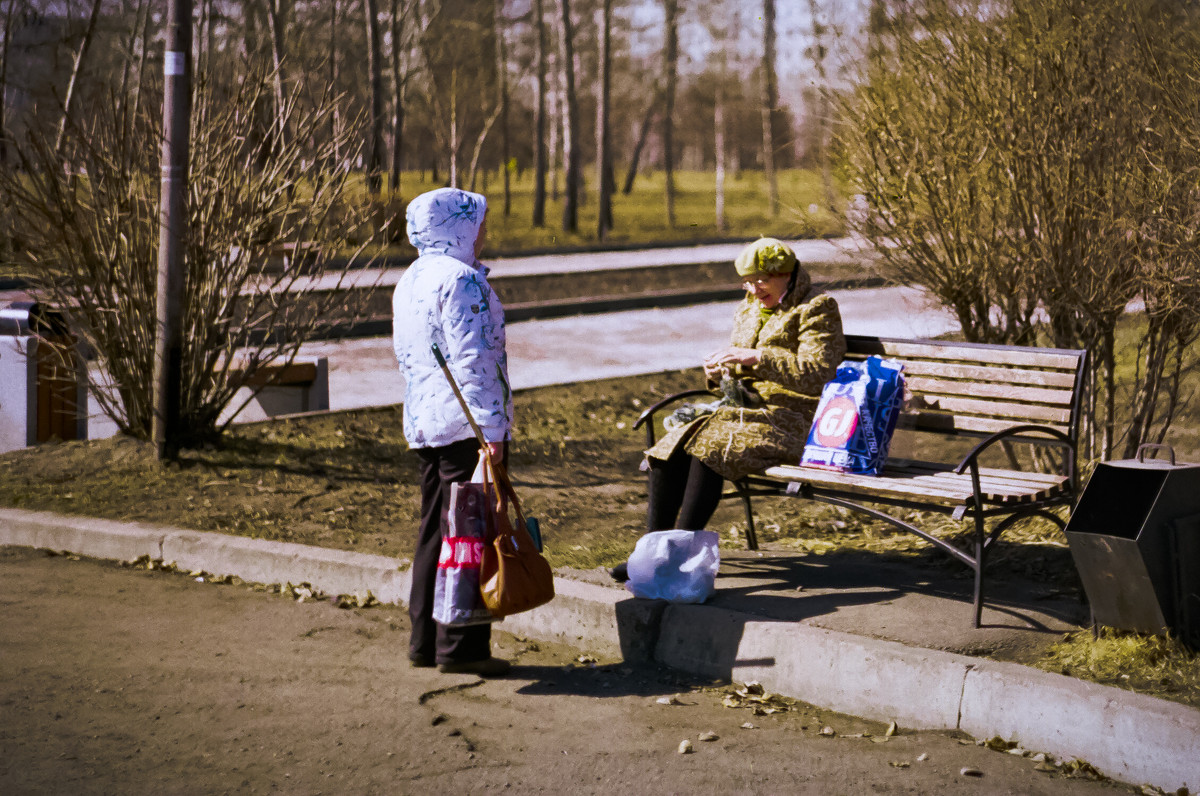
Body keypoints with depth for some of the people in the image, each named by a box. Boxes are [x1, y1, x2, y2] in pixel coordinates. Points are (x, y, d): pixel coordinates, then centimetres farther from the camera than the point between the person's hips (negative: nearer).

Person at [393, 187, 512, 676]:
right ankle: (460, 647, -3)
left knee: (435, 530, 15)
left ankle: (425, 640, 19)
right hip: (466, 424, -9)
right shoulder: (462, 279, -13)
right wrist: (491, 425, -21)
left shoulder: (409, 282, 17)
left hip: (424, 424, 9)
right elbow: (472, 357, -20)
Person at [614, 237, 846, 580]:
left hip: (789, 420, -7)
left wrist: (756, 356, -22)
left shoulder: (817, 310, -2)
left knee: (710, 448, -32)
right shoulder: (749, 310, 21)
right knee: (668, 449, -19)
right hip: (743, 409, 7)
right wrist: (718, 370, 3)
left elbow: (816, 374, -16)